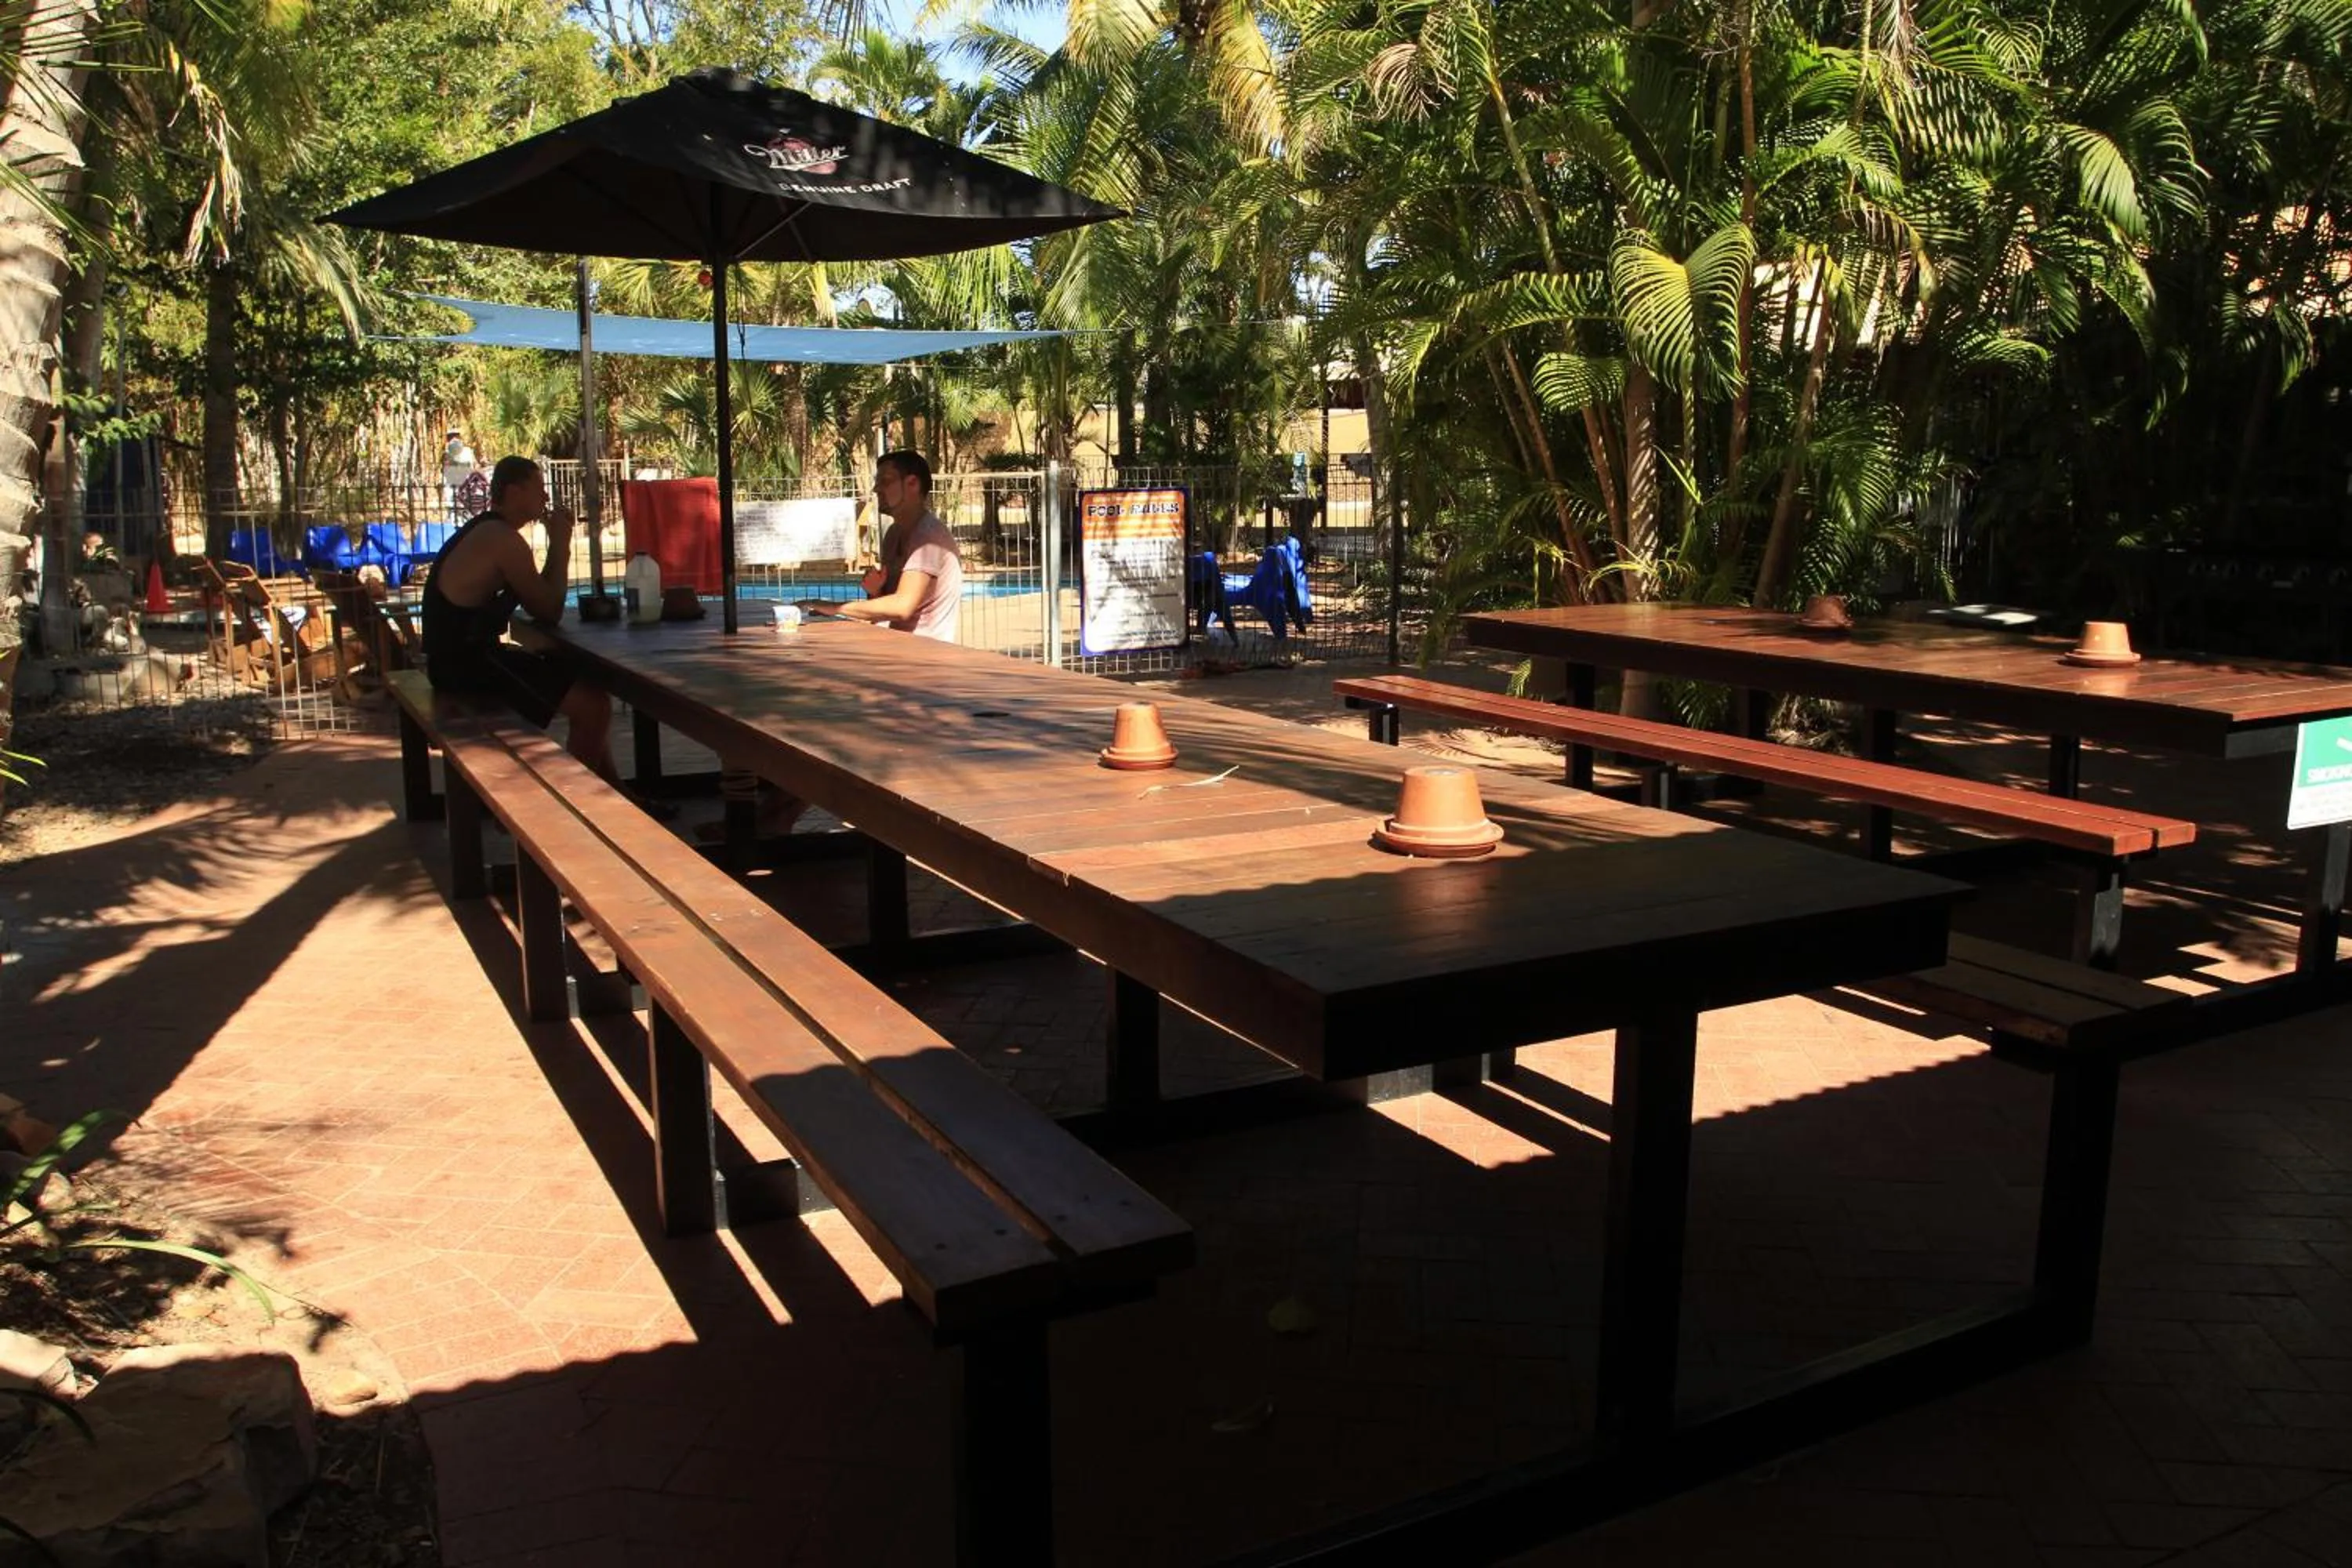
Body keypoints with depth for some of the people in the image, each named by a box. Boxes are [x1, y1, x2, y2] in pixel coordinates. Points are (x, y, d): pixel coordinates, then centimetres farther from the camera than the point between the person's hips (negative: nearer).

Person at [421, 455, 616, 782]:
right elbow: (550, 612, -15)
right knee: (594, 706, -14)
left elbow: (535, 605, 13)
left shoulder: (486, 531, 14)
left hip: (460, 655, 11)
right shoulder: (504, 540, -17)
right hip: (468, 663, -11)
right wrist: (560, 545, -7)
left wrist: (558, 546, 2)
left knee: (587, 681, 17)